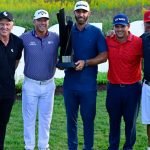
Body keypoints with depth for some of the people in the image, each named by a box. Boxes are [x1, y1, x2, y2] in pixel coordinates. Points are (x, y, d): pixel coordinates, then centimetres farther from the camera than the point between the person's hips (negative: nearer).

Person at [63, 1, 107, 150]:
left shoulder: (96, 32, 0)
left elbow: (104, 56, -4)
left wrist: (86, 63, -15)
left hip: (88, 84, -2)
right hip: (69, 83, 3)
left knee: (88, 118, 5)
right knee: (71, 118, 11)